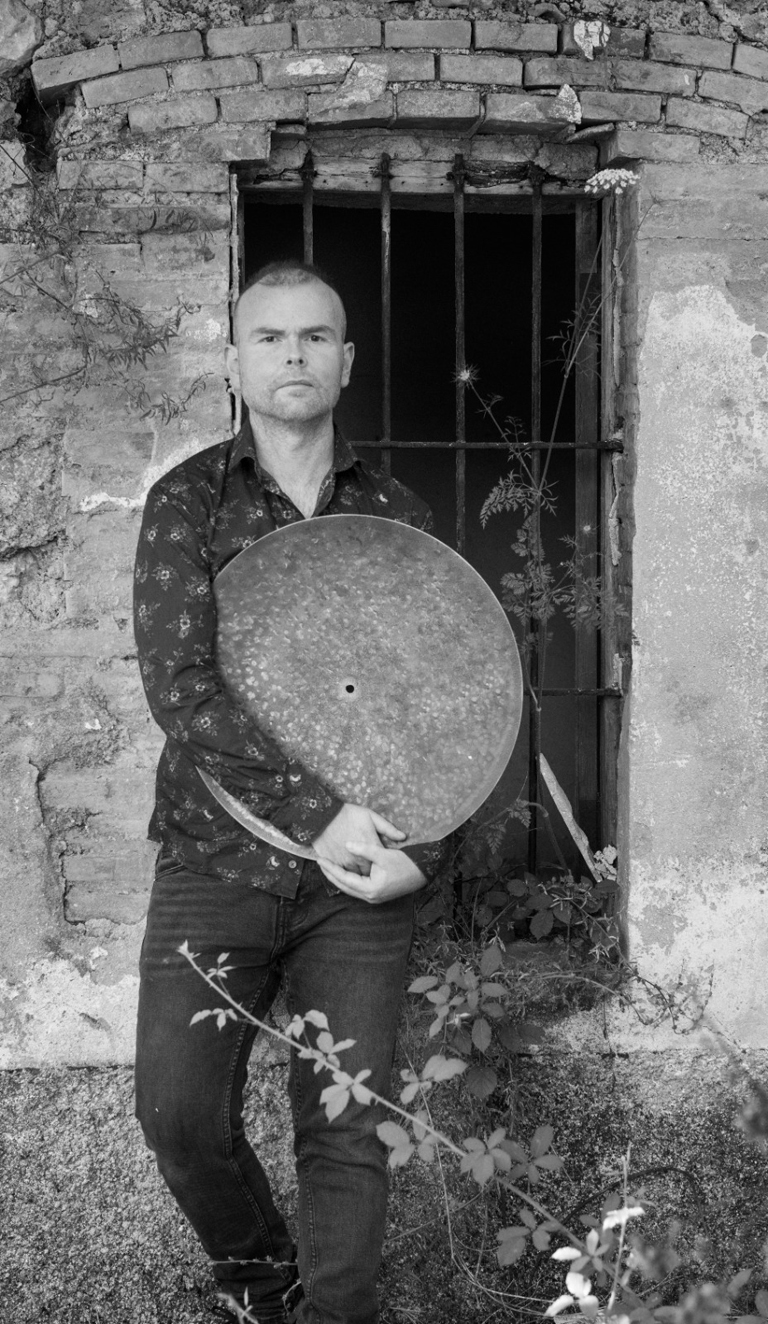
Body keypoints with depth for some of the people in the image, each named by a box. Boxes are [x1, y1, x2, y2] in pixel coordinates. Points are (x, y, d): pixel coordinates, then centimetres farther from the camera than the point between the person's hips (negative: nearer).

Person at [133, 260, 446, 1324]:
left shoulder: (398, 516, 8)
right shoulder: (188, 501, 1)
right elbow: (178, 687, -11)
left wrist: (419, 851, -8)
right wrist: (316, 808, -19)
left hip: (363, 874, 1)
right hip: (219, 858, -1)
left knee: (349, 1130, 3)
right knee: (179, 1111, -4)